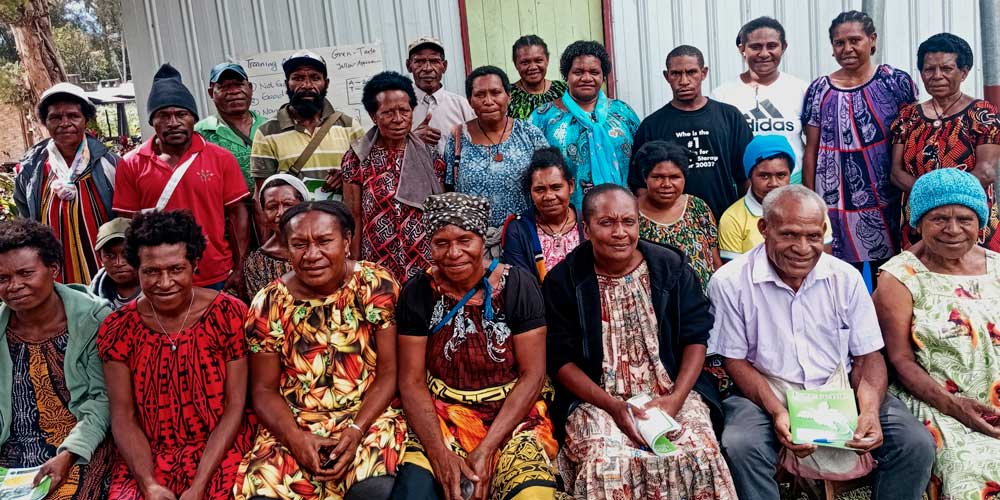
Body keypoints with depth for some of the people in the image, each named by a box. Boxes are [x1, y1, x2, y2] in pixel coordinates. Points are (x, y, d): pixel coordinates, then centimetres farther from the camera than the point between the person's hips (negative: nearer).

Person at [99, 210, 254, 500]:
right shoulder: (117, 329, -2)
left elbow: (235, 407, -8)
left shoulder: (229, 315, -8)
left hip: (218, 451, -1)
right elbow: (123, 416, -2)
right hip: (146, 457, 2)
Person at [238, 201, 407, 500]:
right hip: (293, 425, 2)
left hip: (369, 417, -2)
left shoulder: (377, 286, -7)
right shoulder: (269, 304, -2)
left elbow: (390, 372, -5)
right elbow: (264, 389, 3)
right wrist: (296, 437, -15)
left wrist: (356, 430, -18)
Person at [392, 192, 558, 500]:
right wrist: (440, 454, -17)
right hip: (440, 417, 1)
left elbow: (533, 375, -7)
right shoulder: (418, 293, -2)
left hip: (513, 417, 0)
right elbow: (411, 380, -3)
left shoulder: (517, 285, -6)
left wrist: (486, 449, -15)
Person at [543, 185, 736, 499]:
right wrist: (612, 405, -15)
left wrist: (676, 398, -12)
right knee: (605, 462, -30)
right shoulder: (564, 280, -2)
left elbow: (696, 338, 4)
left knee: (699, 455, -24)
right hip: (597, 399, -1)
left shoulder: (672, 267, 3)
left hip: (673, 393, 2)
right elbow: (560, 359, -3)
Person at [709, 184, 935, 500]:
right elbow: (736, 361, -6)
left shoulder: (846, 278, 0)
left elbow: (868, 356, 3)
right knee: (740, 447, -33)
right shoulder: (730, 283, -10)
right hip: (765, 395, -3)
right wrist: (777, 411, -21)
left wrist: (870, 410, -16)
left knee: (917, 444, -16)